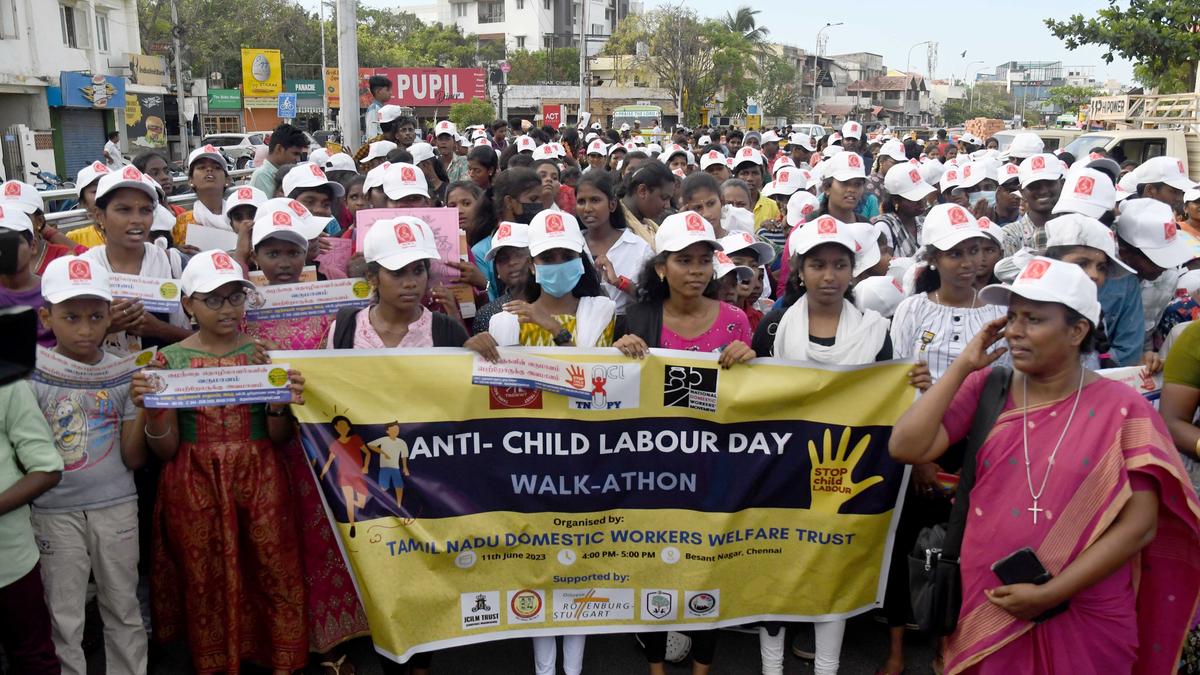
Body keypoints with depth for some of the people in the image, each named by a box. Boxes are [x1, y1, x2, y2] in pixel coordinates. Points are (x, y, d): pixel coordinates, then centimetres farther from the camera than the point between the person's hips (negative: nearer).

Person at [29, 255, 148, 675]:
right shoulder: (32, 375, -9)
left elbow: (134, 459, -4)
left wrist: (143, 408, -16)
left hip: (116, 507, 1)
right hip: (56, 513, -1)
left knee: (123, 609, 15)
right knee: (63, 619, 11)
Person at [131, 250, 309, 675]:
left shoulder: (264, 353, 0)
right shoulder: (170, 360, -1)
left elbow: (280, 438, 1)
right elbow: (166, 450, 0)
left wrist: (280, 405, -19)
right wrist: (151, 411, -18)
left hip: (260, 480, 0)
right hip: (195, 486, 0)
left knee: (276, 573, 3)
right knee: (207, 580, 9)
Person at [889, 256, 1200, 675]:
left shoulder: (1122, 408, -6)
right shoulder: (986, 389, -1)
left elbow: (1140, 524, -10)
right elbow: (906, 448, -12)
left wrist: (1049, 594, -15)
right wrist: (964, 365, -10)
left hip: (1087, 622, -1)